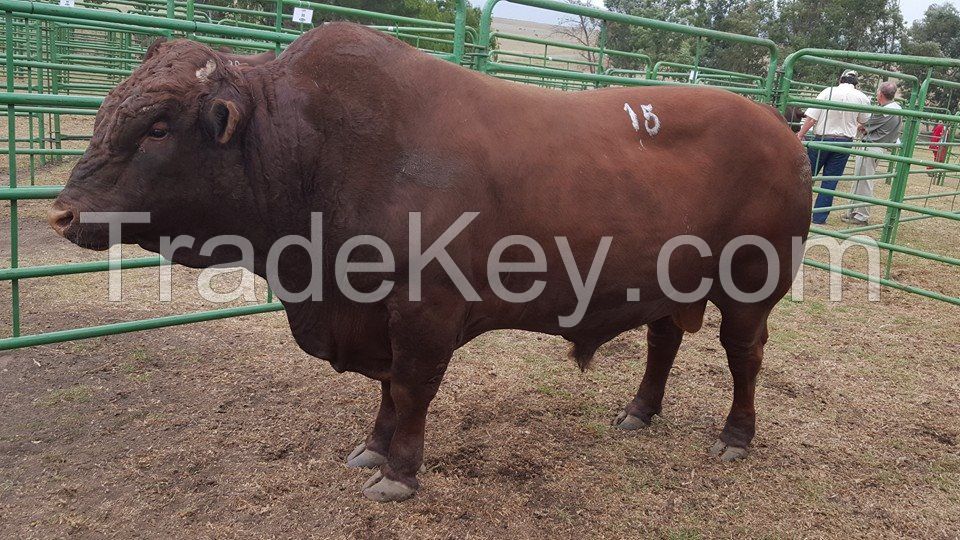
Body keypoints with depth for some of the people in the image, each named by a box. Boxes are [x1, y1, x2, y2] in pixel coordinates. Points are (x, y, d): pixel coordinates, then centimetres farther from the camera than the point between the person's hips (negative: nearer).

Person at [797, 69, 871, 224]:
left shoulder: (828, 92, -6)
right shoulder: (862, 98, 0)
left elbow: (811, 118, -13)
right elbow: (864, 121, 15)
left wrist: (800, 135, -7)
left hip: (822, 139, -1)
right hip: (844, 142, 2)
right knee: (830, 181, 6)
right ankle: (819, 218, 7)